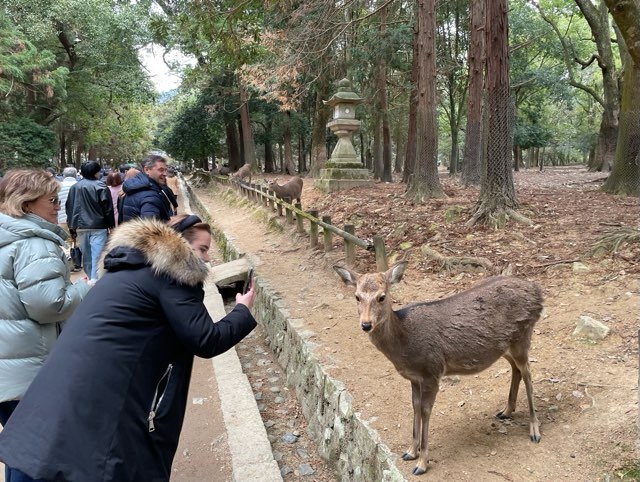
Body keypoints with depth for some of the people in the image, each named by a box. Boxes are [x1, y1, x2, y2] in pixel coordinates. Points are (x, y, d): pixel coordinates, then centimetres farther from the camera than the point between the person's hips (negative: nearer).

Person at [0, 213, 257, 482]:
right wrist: (242, 312, 3)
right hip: (101, 397, -10)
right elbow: (205, 342, -13)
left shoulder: (136, 262, 19)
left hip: (76, 389, 10)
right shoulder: (173, 272, -10)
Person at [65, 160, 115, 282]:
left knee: (86, 256, 15)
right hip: (98, 227, -5)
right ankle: (95, 280, -12)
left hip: (81, 227, 5)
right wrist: (111, 225, 1)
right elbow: (108, 209, -8)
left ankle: (89, 279, 27)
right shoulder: (101, 186, -10)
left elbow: (69, 208, 10)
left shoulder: (74, 187, 4)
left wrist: (72, 227, 17)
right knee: (97, 256, -6)